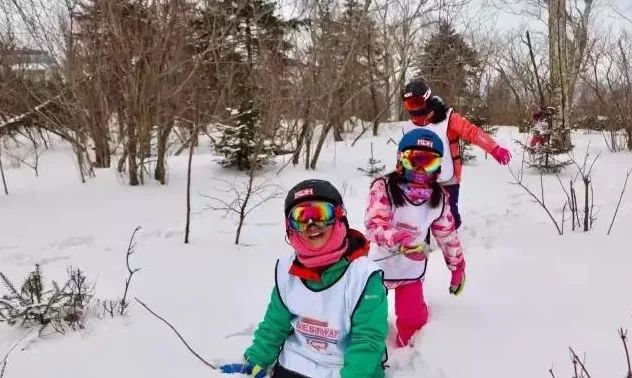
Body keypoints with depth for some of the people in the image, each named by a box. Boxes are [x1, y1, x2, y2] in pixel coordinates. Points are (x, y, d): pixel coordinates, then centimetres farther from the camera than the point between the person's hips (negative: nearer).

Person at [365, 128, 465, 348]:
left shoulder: (439, 198, -6)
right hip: (377, 264, -3)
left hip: (411, 269, 3)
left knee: (413, 317, 1)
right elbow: (373, 227, -31)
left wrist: (457, 266, 13)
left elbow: (447, 233, 7)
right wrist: (398, 239, -50)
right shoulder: (384, 187, -22)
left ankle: (407, 350, 33)